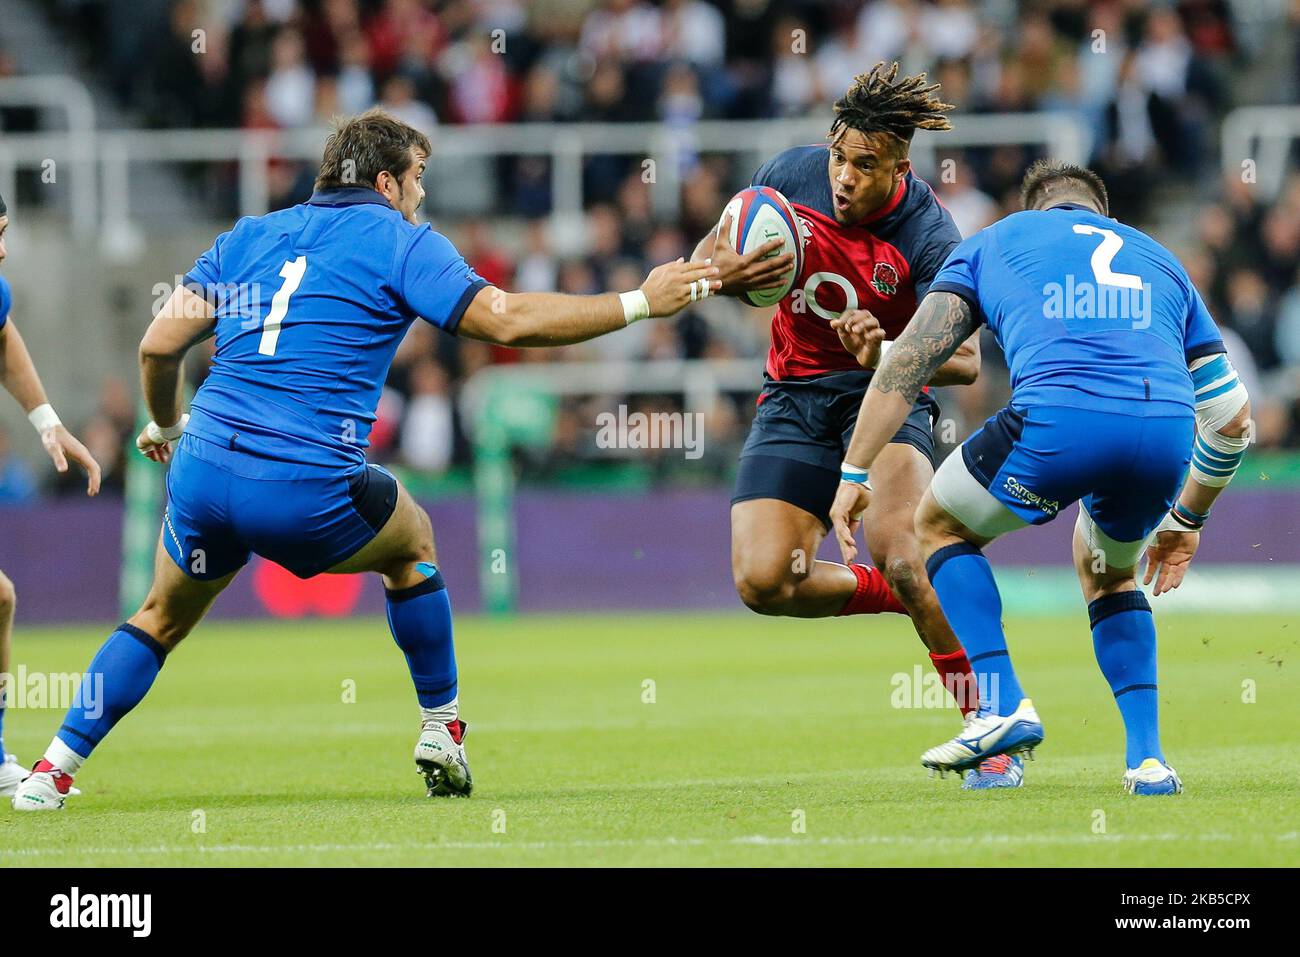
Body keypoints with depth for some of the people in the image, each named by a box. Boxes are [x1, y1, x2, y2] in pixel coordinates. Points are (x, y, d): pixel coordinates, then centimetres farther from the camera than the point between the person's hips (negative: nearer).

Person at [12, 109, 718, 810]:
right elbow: (506, 320, -7)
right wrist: (640, 302, -1)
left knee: (162, 618, 26)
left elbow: (159, 344, 12)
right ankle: (441, 728, 30)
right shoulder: (399, 242, 4)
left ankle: (52, 771, 15)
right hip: (309, 492, -4)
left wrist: (164, 424, 32)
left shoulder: (246, 237, 18)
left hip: (202, 469, 4)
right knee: (412, 541, 27)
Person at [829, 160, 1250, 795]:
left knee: (940, 525, 26)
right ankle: (1147, 759, 19)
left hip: (1059, 417, -4)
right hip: (1167, 429, 4)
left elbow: (908, 360, 16)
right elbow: (1232, 416, 34)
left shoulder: (994, 242, 29)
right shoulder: (1158, 260, 36)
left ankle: (1003, 706, 10)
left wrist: (855, 472, 19)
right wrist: (1186, 518, 46)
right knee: (1107, 572, 34)